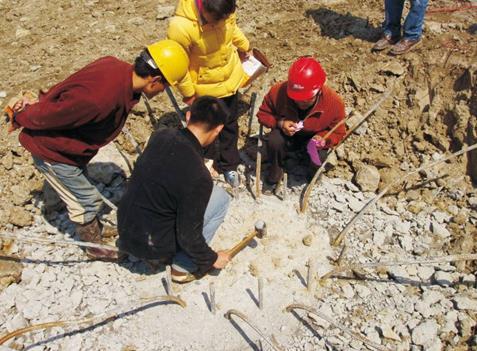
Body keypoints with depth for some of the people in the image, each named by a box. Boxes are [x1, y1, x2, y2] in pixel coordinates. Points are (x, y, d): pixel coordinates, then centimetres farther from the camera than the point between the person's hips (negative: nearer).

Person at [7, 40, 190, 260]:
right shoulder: (99, 99, -41)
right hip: (52, 150, -8)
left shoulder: (119, 68, -13)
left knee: (81, 192, 27)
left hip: (68, 144, 8)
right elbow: (48, 115, -27)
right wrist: (22, 118, -7)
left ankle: (95, 227, 51)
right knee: (87, 201, 8)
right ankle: (95, 247, 33)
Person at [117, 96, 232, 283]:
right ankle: (184, 267, 9)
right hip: (150, 245, -6)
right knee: (221, 197, -1)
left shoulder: (160, 136, -8)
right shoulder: (198, 178, -28)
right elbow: (188, 237, -19)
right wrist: (212, 259, 1)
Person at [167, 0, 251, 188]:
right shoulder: (180, 27, -35)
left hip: (230, 79, 5)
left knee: (230, 125, 20)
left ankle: (228, 165, 42)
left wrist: (244, 47, 20)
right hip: (204, 88, -4)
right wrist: (188, 94, -12)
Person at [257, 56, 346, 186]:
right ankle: (276, 167, 1)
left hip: (313, 137, 0)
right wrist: (280, 123, -31)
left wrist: (323, 139, -34)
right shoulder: (278, 91, -29)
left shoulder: (334, 102, -28)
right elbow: (263, 114, -10)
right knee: (274, 141, -33)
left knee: (317, 161, -28)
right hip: (286, 134, 0)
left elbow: (338, 132, -11)